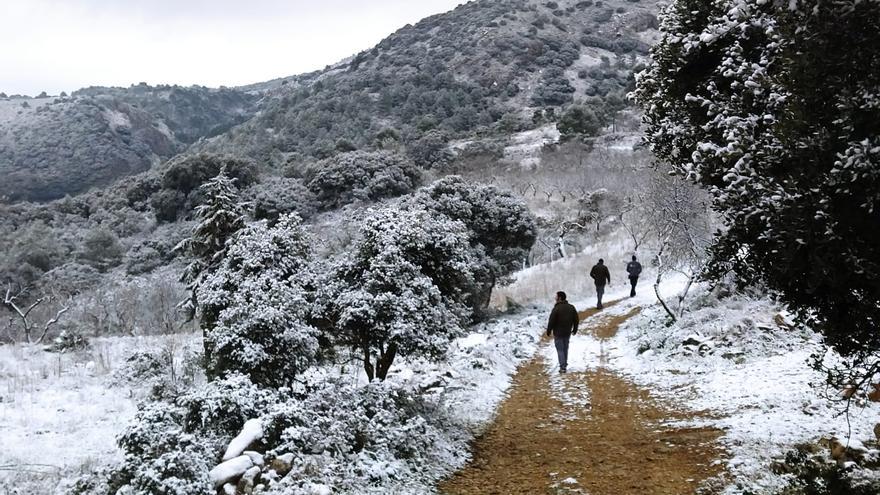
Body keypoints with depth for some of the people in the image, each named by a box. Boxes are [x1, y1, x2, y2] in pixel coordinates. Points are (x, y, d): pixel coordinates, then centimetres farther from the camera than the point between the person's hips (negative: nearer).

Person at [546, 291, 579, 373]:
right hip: (567, 333, 6)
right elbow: (576, 320, 8)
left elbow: (551, 321, -16)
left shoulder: (556, 308, -19)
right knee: (565, 349, 19)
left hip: (558, 333, -6)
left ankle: (563, 367, -5)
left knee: (560, 349, 1)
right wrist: (574, 329, 20)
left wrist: (548, 331, -3)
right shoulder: (571, 307, 1)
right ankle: (565, 364, 29)